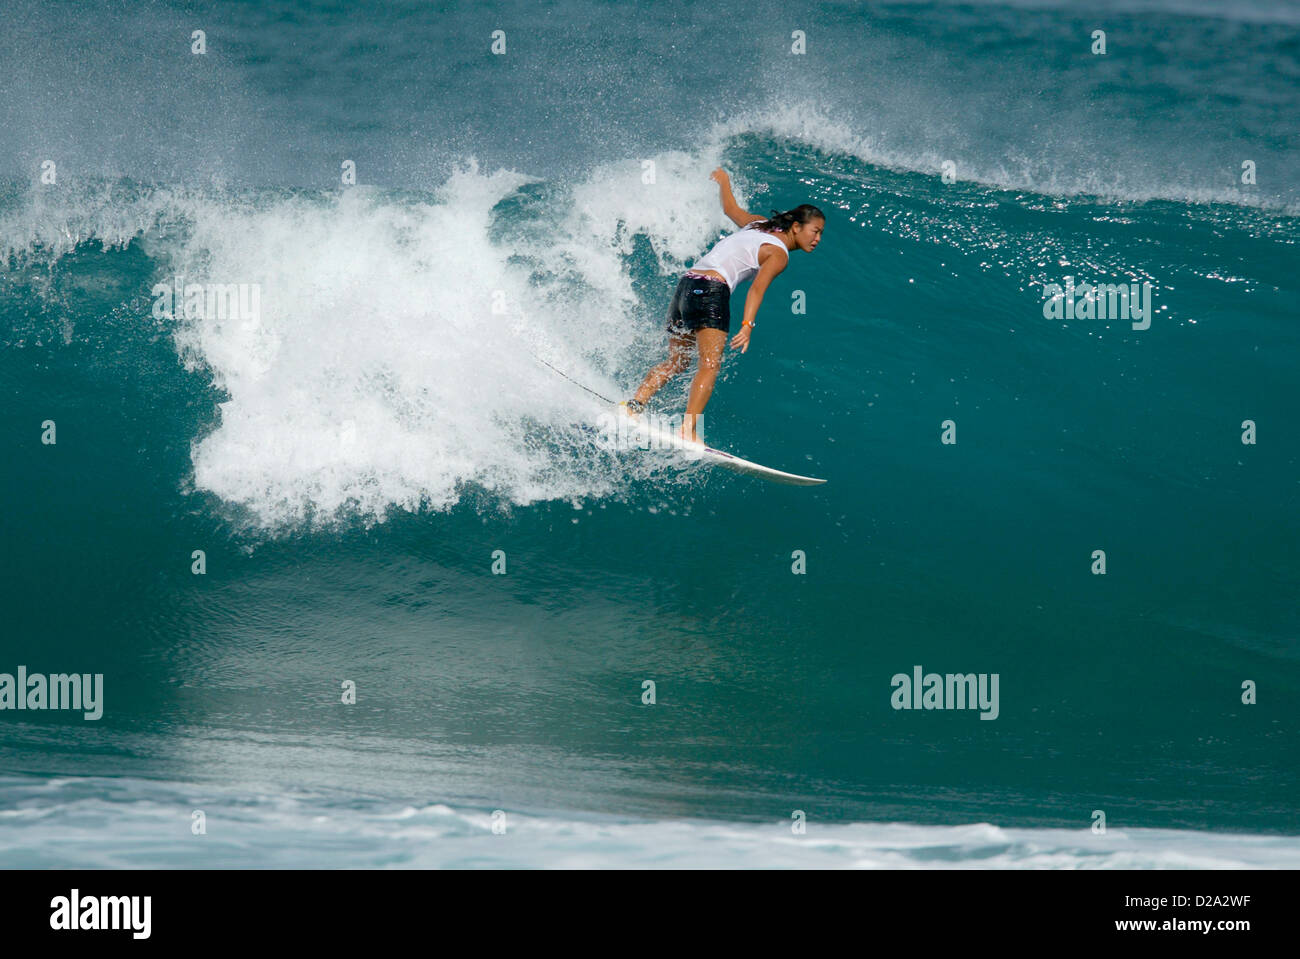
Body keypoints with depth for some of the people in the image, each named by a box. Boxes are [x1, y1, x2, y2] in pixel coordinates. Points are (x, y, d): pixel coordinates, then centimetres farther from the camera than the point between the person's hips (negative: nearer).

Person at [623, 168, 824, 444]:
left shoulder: (759, 224, 20)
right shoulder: (779, 254, -4)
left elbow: (731, 208, 37)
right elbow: (758, 287, -18)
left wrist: (723, 180, 57)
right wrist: (747, 325, -30)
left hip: (686, 284, 9)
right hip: (711, 290, -9)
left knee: (676, 362, 18)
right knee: (709, 364, -15)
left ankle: (633, 406, 8)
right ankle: (689, 429, -29)